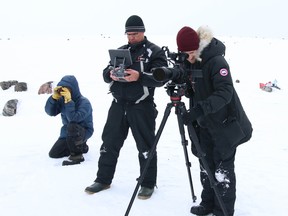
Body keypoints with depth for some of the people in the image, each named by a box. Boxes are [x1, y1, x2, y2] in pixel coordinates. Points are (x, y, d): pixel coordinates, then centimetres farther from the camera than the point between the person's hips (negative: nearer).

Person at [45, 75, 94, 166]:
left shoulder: (84, 102, -25)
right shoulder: (62, 99, -8)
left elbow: (74, 118, -39)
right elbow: (50, 112, -11)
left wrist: (69, 101, -39)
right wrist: (54, 97, -24)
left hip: (84, 131, -7)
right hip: (67, 132, 7)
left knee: (71, 126, -40)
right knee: (53, 154, 3)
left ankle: (77, 155, -21)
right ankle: (81, 146, 21)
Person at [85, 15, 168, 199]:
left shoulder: (155, 52, -3)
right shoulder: (120, 50, 14)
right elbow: (106, 73, 11)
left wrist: (139, 76, -29)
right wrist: (110, 74, -12)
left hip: (141, 106, -5)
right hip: (118, 104, 6)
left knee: (145, 146, 4)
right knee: (109, 142, 11)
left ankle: (148, 184, 17)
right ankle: (103, 179, 24)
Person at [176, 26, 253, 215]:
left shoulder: (216, 61, -22)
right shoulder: (189, 63, 2)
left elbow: (225, 92, -30)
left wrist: (199, 109, -39)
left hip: (225, 123, -7)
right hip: (204, 123, 7)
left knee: (223, 168, -1)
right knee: (206, 165, 14)